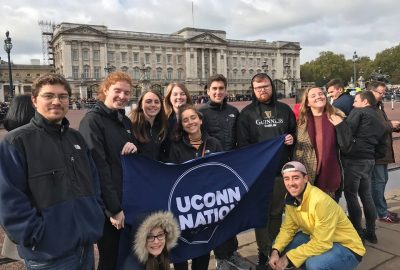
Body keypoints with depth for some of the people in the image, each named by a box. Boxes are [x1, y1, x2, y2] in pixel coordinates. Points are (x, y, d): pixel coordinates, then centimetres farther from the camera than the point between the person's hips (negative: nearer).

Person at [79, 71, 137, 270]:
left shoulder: (125, 121, 10)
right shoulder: (92, 120, -14)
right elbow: (98, 167, -20)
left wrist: (134, 148, -6)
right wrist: (114, 208, -20)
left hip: (129, 201, 8)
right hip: (108, 205, -7)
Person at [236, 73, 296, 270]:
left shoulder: (285, 110, 9)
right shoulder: (247, 113, -1)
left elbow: (295, 132, 19)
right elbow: (242, 143, -7)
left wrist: (292, 139, -4)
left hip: (281, 169, 3)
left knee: (277, 212, 14)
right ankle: (263, 253, 18)